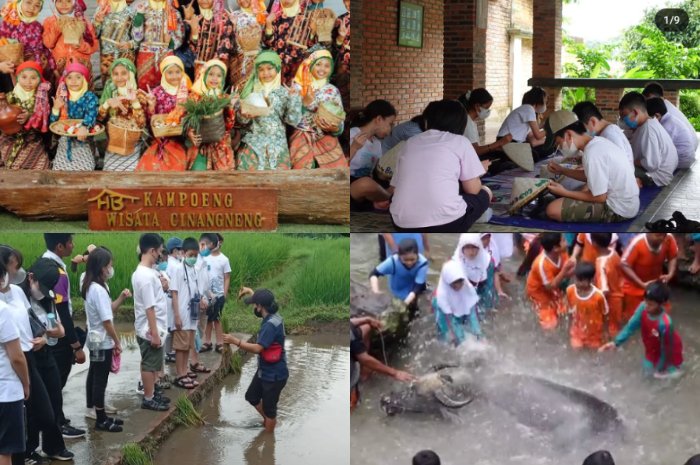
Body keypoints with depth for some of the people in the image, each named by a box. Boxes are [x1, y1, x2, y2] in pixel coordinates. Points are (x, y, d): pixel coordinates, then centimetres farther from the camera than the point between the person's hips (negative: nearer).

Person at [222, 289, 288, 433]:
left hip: (274, 375, -10)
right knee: (251, 396, 25)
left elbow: (258, 348, -35)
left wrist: (235, 341, -31)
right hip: (264, 370, 10)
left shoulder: (271, 324, -31)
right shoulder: (272, 318, 0)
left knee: (269, 407, 7)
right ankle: (268, 420, 45)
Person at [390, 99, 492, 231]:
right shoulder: (459, 141, 10)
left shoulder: (410, 143, 19)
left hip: (403, 225, 5)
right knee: (484, 193, 26)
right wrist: (477, 172, 35)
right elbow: (472, 189, 10)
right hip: (444, 222, -5)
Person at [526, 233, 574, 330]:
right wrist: (564, 270, -43)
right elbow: (550, 287, -35)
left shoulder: (561, 252, -23)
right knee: (550, 324, -7)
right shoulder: (542, 264, -43)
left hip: (550, 285, 6)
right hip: (537, 290, -6)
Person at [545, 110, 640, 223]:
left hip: (618, 210, -10)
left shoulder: (592, 154, -25)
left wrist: (565, 193, -12)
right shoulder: (598, 142, 4)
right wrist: (562, 170, 12)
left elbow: (600, 197, -20)